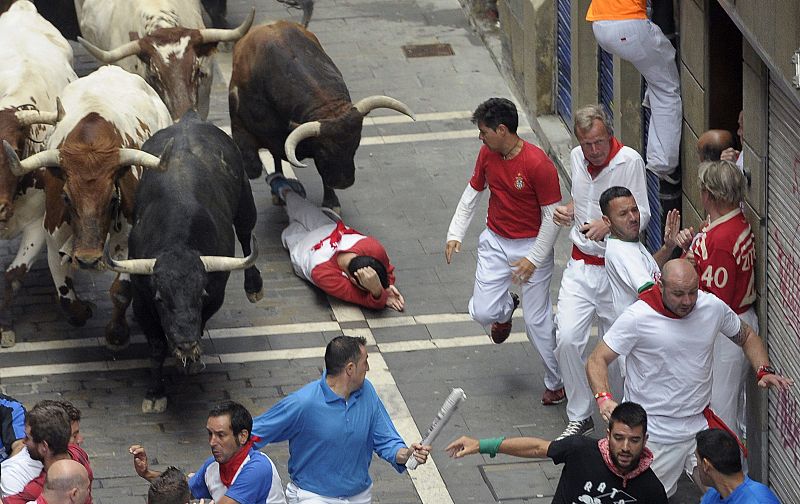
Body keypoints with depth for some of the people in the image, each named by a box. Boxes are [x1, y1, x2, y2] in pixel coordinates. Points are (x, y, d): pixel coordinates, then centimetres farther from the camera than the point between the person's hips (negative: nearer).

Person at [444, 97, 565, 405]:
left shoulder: (538, 165, -23)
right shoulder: (487, 154, -3)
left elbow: (552, 216, -17)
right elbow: (472, 195, 11)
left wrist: (534, 259, -18)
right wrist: (455, 234, 3)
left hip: (531, 245, -5)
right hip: (495, 242, 5)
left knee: (537, 321, -1)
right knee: (482, 313, -5)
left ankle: (557, 382, 18)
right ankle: (506, 307, 33)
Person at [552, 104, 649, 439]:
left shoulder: (630, 161, -13)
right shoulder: (577, 158, 4)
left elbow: (641, 216, -12)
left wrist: (608, 225, -29)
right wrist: (567, 211, 1)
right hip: (581, 266, 4)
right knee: (567, 339, -9)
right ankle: (579, 418, 5)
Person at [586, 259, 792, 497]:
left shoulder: (713, 306, -4)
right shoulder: (637, 318, -16)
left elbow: (746, 336, 15)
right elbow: (597, 360, -12)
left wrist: (764, 370, -3)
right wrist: (603, 397, -30)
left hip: (700, 424, 3)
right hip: (655, 434, -3)